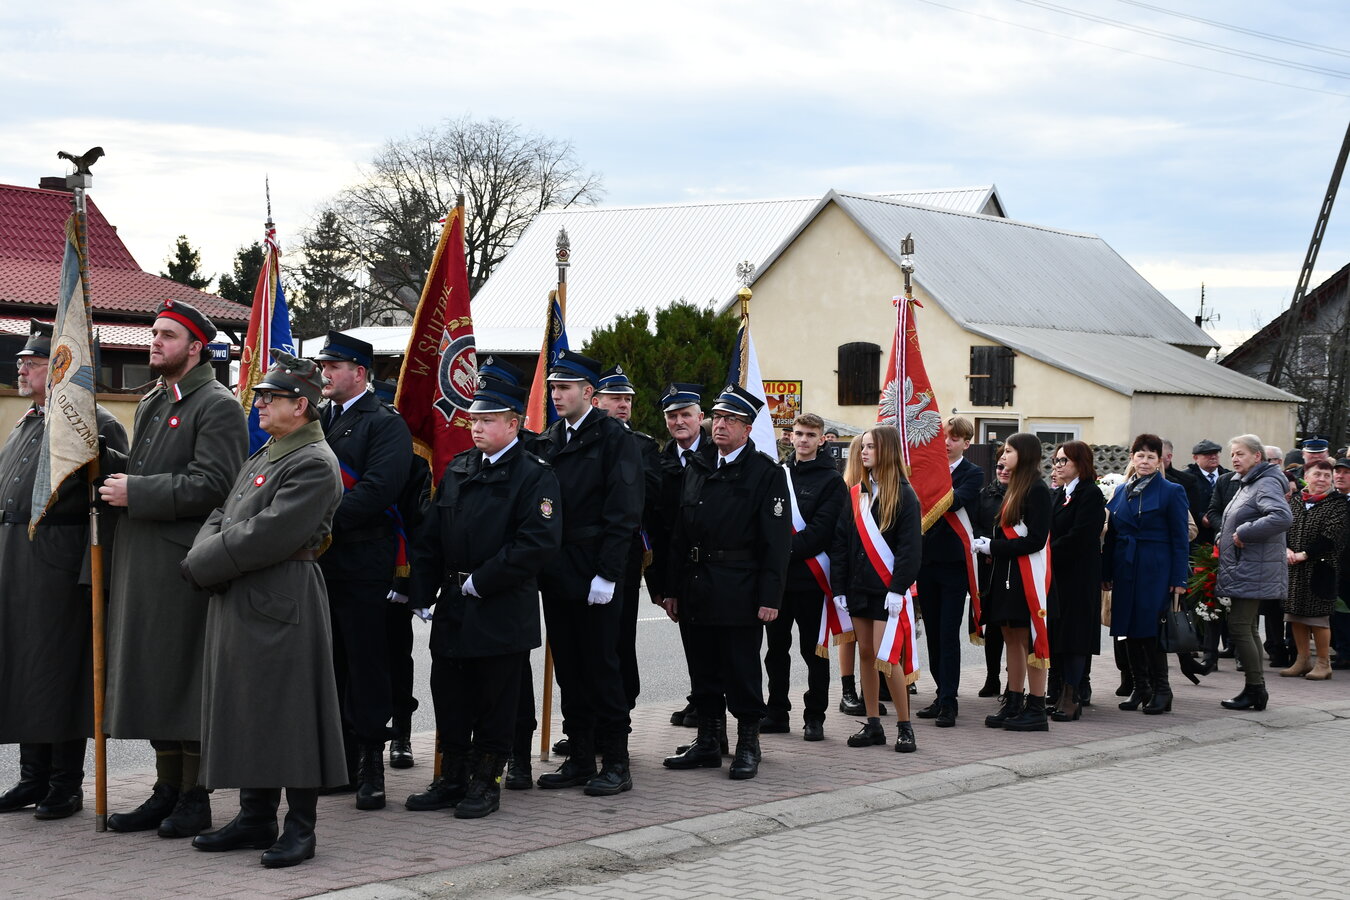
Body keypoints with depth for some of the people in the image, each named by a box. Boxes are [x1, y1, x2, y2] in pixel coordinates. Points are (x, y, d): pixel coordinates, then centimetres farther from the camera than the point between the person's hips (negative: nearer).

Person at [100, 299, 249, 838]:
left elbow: (212, 486, -19)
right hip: (141, 564, 9)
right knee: (151, 677, 12)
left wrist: (135, 493, -18)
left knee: (183, 680, -4)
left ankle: (194, 798, 5)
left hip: (184, 567, -9)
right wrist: (107, 462, 4)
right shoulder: (151, 405, 20)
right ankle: (167, 789, 21)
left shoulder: (218, 406, -9)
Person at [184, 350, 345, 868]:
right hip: (238, 606, 9)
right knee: (247, 711, 13)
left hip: (281, 607, -9)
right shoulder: (262, 456, 18)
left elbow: (268, 535, -20)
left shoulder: (315, 465, -13)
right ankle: (256, 818, 23)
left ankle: (301, 826, 5)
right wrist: (202, 558, -4)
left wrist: (202, 566, -11)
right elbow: (222, 516, 18)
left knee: (288, 714, -3)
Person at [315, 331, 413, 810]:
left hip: (362, 566, -7)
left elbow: (378, 488, -19)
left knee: (366, 665, -2)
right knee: (327, 664, 11)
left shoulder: (385, 424, -6)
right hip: (317, 563, 7)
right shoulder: (317, 421, 17)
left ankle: (370, 766, 3)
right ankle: (341, 762, 20)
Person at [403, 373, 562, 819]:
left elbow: (538, 541, -18)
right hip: (453, 607, 6)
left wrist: (481, 581, -17)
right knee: (449, 696, 10)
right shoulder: (458, 469, 11)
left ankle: (485, 782, 15)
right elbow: (430, 536, 13)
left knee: (495, 700, 4)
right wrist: (421, 594, 4)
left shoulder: (534, 475, -8)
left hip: (502, 611, -6)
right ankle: (451, 778, 21)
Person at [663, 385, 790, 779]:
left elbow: (777, 541, -8)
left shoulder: (766, 473, -4)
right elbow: (679, 533, 14)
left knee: (743, 672, 0)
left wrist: (770, 597, -14)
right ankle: (707, 743, 20)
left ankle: (748, 746, 11)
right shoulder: (696, 468, 13)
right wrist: (673, 587, 10)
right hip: (698, 590, 6)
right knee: (703, 670, 11)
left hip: (741, 594, -5)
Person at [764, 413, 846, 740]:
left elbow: (823, 529, -12)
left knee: (813, 650, 2)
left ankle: (815, 717, 9)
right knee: (776, 648, 9)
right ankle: (777, 713, 17)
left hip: (809, 577, -5)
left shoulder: (831, 480, -2)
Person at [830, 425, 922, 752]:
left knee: (886, 657, -8)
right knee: (866, 654, 7)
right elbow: (840, 542, 8)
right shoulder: (855, 493, 9)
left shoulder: (903, 494, -6)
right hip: (858, 586, 6)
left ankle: (904, 726, 3)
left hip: (887, 588, -6)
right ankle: (873, 725, 14)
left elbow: (910, 546, -11)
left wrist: (898, 588, -18)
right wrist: (839, 587, 2)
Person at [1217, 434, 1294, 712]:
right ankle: (1257, 690, 18)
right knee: (1247, 628, 13)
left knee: (1239, 627, -12)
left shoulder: (1267, 484, -13)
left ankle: (1254, 688, -6)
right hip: (1243, 571, 11)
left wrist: (1244, 533, -23)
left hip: (1254, 572, -11)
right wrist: (1225, 537, 13)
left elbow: (1282, 517, -31)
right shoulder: (1247, 485, 20)